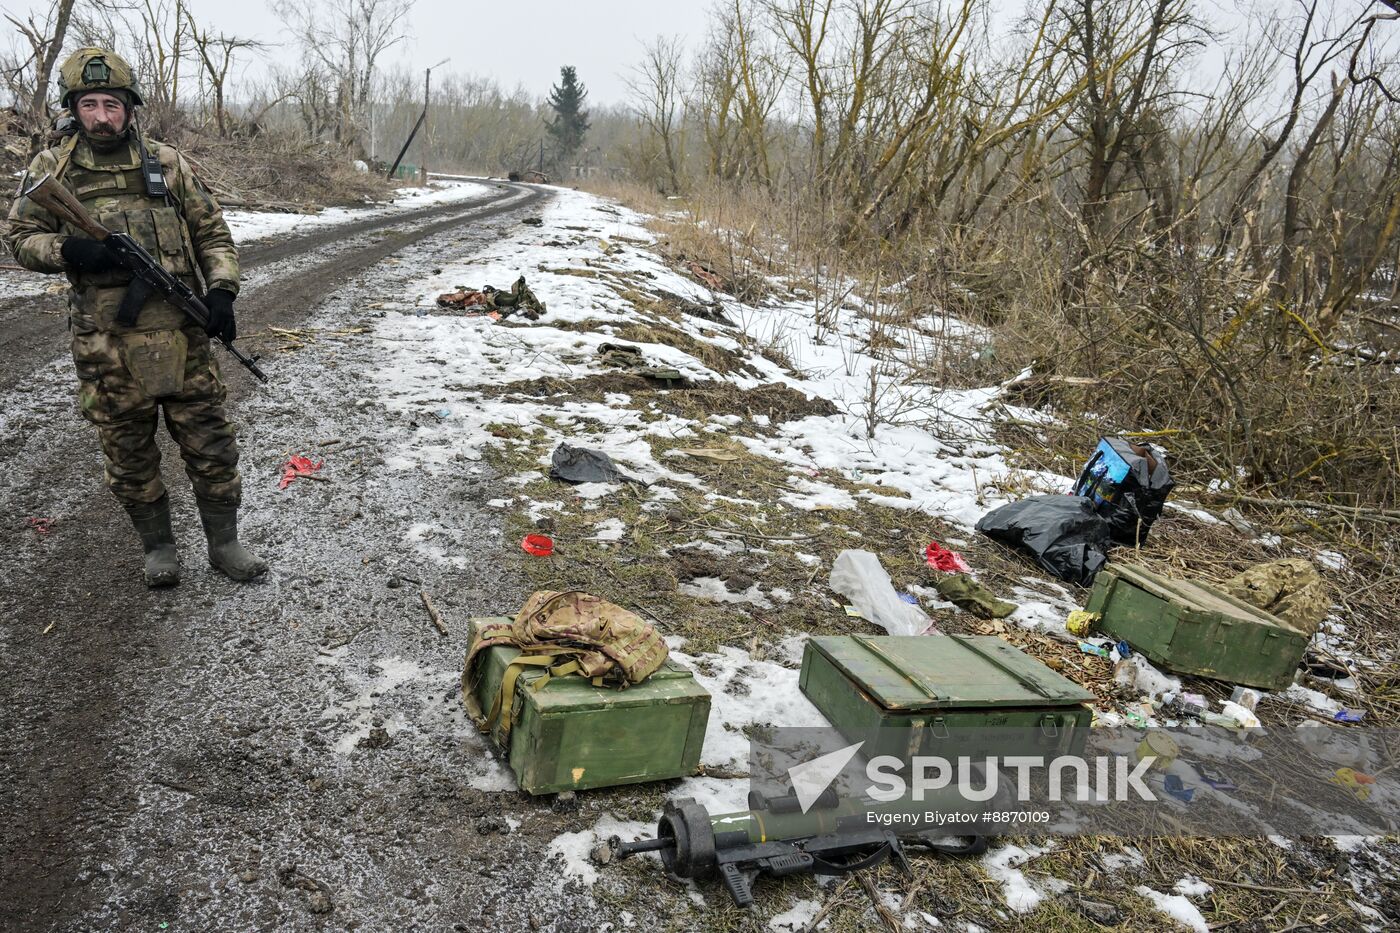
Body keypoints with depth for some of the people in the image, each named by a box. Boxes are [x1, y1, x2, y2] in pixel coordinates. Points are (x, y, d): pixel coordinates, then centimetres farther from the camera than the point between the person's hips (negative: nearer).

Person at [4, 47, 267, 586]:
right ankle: (158, 546, 27)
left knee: (210, 445, 5)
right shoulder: (52, 169, 4)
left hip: (181, 337, 0)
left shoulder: (167, 164, 5)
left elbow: (212, 233, 7)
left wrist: (221, 291, -8)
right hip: (107, 349, 0)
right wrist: (68, 250, -13)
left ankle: (224, 543, 20)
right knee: (129, 456, 10)